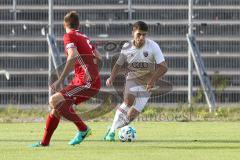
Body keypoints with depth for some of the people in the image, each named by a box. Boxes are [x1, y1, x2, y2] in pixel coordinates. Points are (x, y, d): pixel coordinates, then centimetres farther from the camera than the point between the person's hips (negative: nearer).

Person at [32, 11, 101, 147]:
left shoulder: (69, 36, -6)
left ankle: (83, 129, -14)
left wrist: (61, 80, -24)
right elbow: (98, 57, 23)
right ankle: (44, 143, 18)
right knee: (57, 106, 12)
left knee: (55, 100, -22)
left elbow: (73, 56, -23)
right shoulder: (84, 37, 19)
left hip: (88, 83, -9)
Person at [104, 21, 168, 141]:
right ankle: (112, 131, -23)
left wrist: (153, 80, -32)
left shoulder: (153, 46, -15)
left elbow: (163, 67, -16)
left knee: (132, 114, -9)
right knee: (128, 101, -30)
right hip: (132, 80, 0)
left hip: (146, 85, 0)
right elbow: (119, 64, 8)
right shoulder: (127, 47, -7)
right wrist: (112, 78, -10)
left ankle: (113, 129, 15)